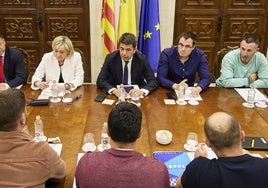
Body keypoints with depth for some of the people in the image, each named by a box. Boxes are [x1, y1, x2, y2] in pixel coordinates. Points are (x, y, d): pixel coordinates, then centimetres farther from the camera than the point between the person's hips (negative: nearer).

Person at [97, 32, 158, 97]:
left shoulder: (142, 59, -9)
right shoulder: (110, 58, -9)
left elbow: (153, 81, -11)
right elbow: (100, 81, -12)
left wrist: (142, 91, -32)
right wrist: (113, 90, -32)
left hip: (136, 95, 1)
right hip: (116, 95, -1)